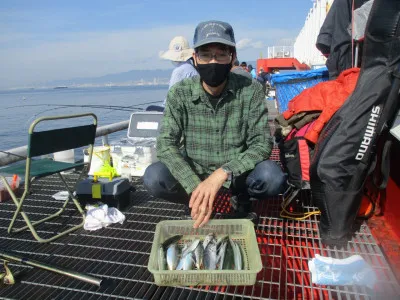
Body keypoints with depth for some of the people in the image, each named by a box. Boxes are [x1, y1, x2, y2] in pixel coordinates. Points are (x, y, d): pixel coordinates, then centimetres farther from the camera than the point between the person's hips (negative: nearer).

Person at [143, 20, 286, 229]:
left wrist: (222, 173, -34)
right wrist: (195, 187, -33)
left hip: (237, 172, 0)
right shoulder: (180, 93, -13)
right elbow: (166, 144, -18)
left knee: (272, 177, -30)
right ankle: (198, 202, 5)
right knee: (153, 178, -25)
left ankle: (241, 199, 5)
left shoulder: (250, 90, -15)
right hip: (194, 172, 1)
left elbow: (262, 144, -18)